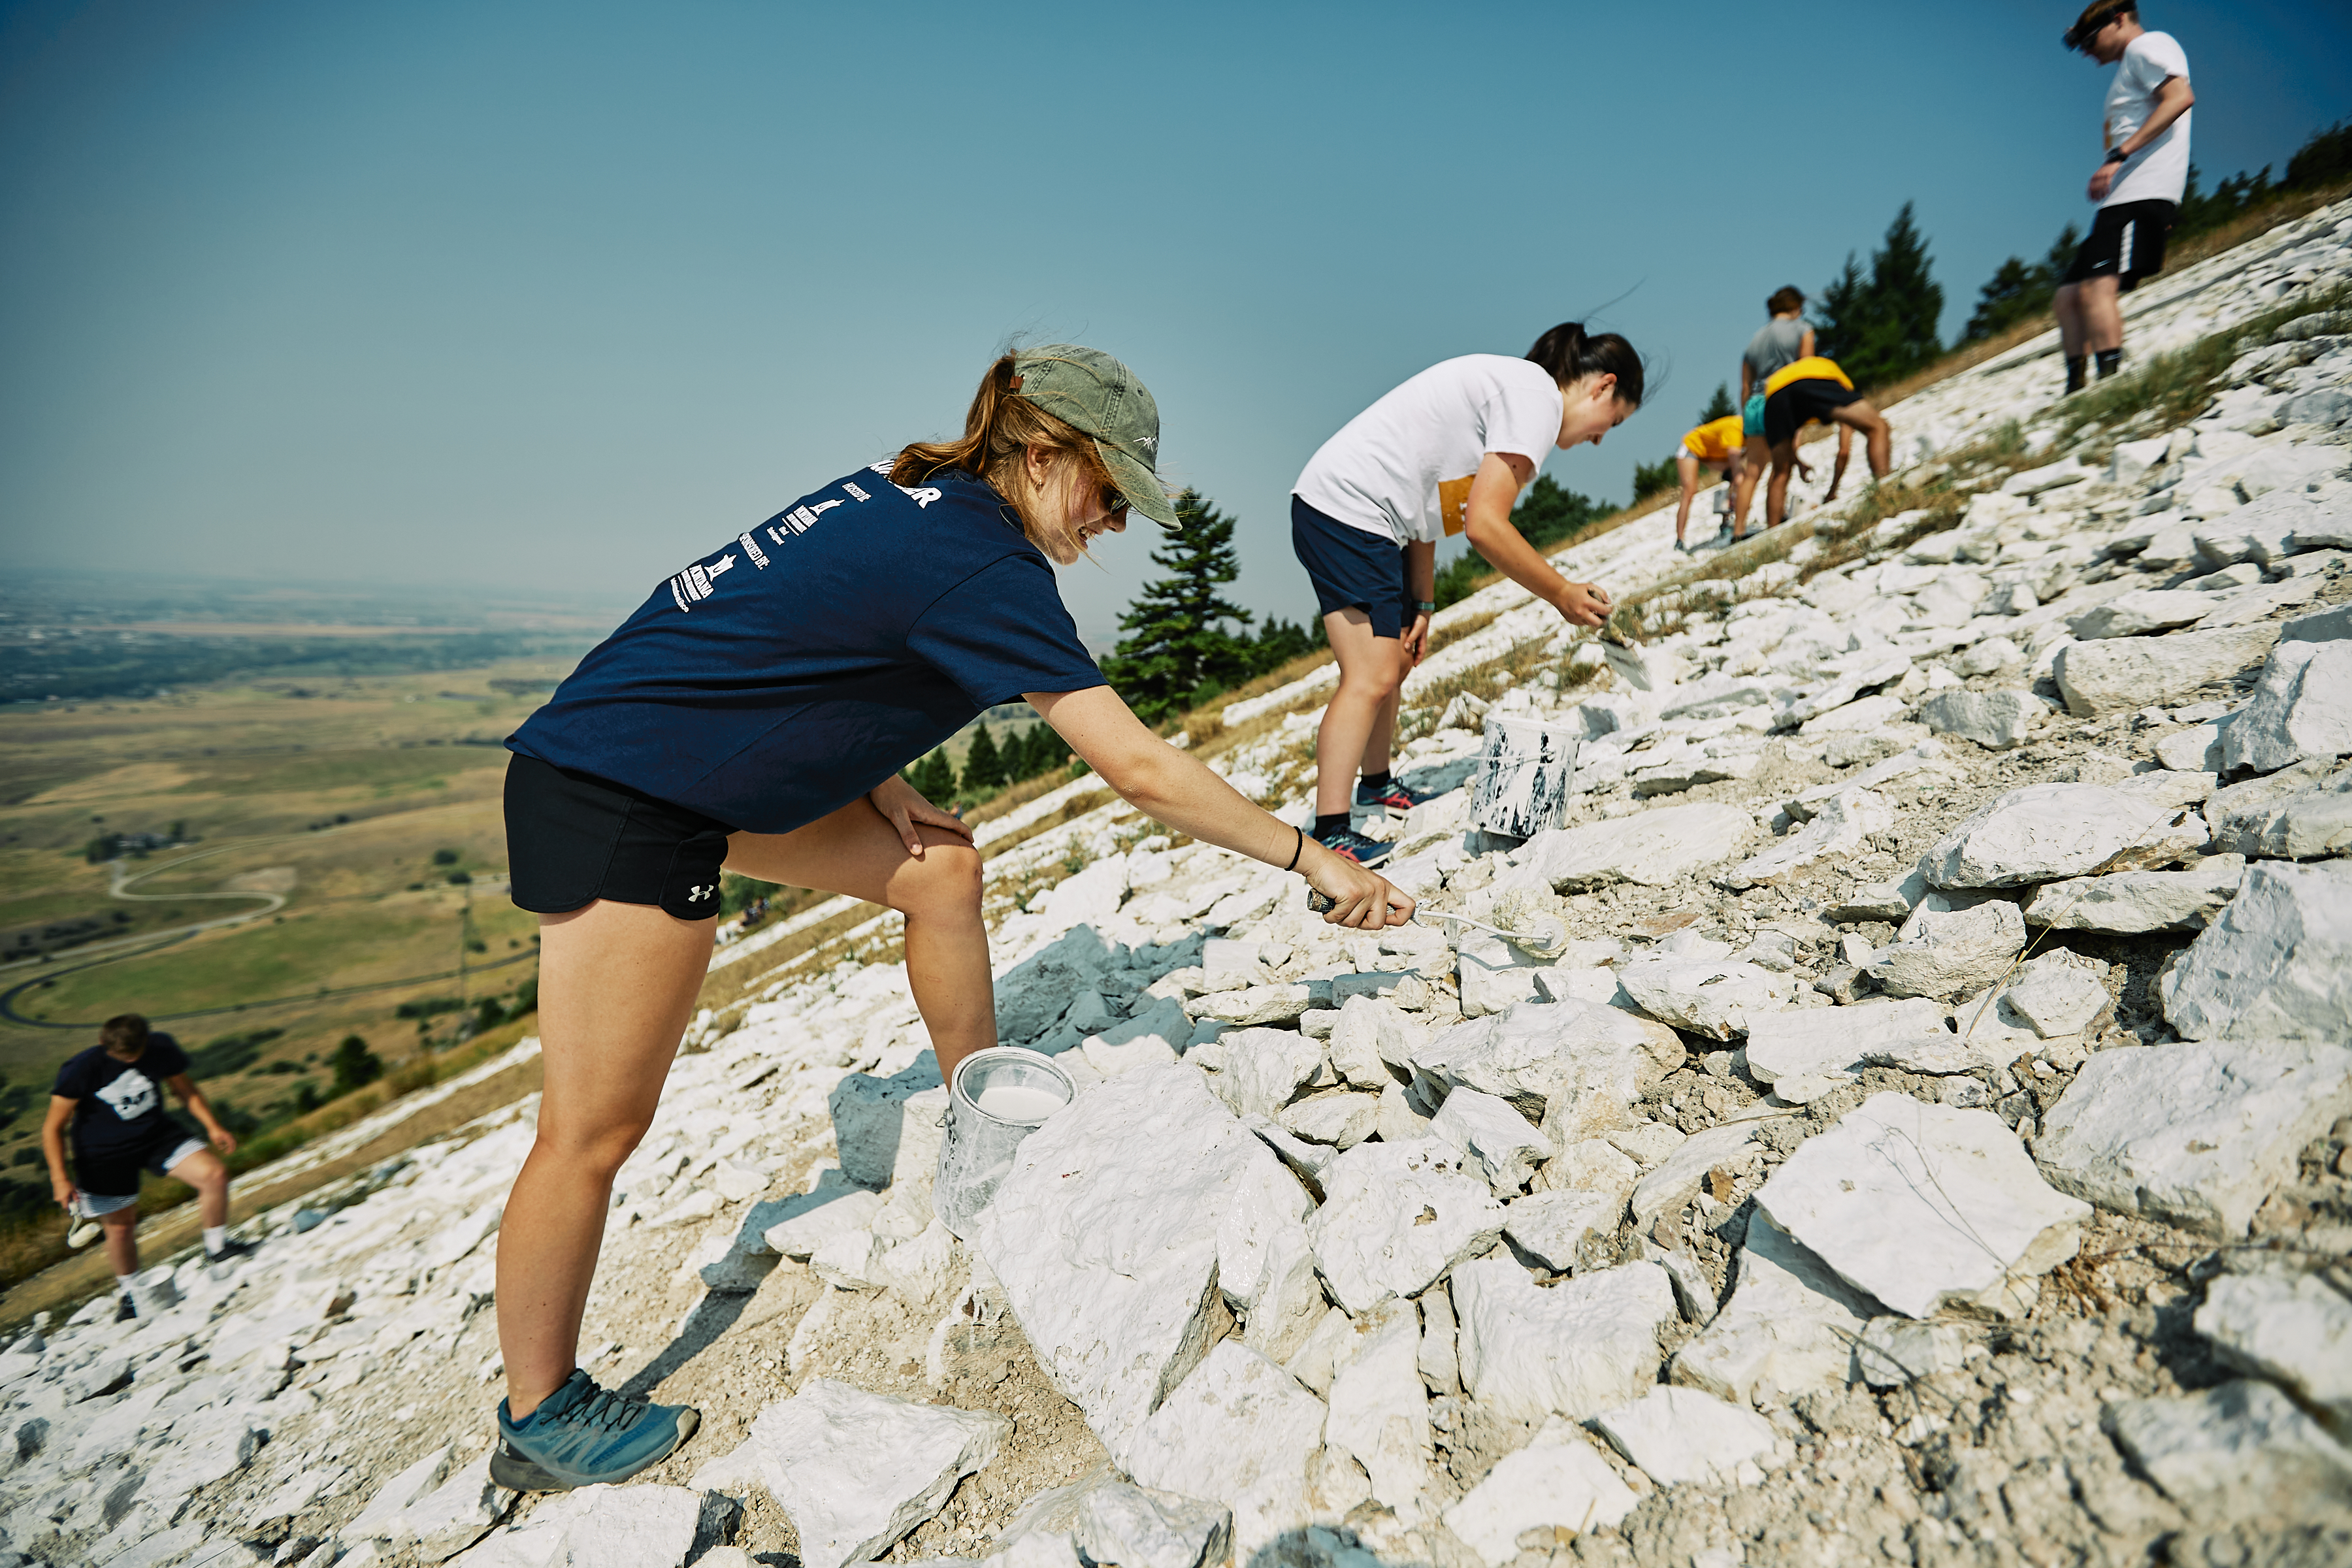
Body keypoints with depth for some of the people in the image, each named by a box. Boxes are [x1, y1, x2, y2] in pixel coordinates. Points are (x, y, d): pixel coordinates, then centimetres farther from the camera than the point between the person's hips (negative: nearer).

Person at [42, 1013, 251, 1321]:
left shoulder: (161, 1049, -14)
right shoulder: (81, 1070, -22)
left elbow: (185, 1088, 3)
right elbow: (54, 1127, -13)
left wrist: (212, 1126, -4)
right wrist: (59, 1178, -19)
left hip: (156, 1133, 2)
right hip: (104, 1152, -2)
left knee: (215, 1174, -17)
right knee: (120, 1226, 7)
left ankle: (217, 1247, 5)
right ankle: (131, 1294, 32)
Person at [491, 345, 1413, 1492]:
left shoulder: (911, 495, 6)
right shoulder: (983, 562, -21)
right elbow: (1137, 767, -24)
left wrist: (877, 782, 4)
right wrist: (1309, 858, -15)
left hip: (693, 758, 10)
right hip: (615, 798, -10)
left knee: (940, 866, 8)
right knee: (598, 1128, 1)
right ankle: (540, 1420, 21)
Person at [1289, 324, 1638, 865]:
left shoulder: (1506, 387, 21)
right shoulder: (1539, 396, -10)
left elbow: (1423, 501, 17)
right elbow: (1484, 526, -19)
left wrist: (1422, 606, 12)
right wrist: (1561, 593, -8)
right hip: (1347, 510, -11)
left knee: (1395, 661, 20)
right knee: (1371, 677, -16)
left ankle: (1375, 785, 38)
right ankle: (1331, 836, -17)